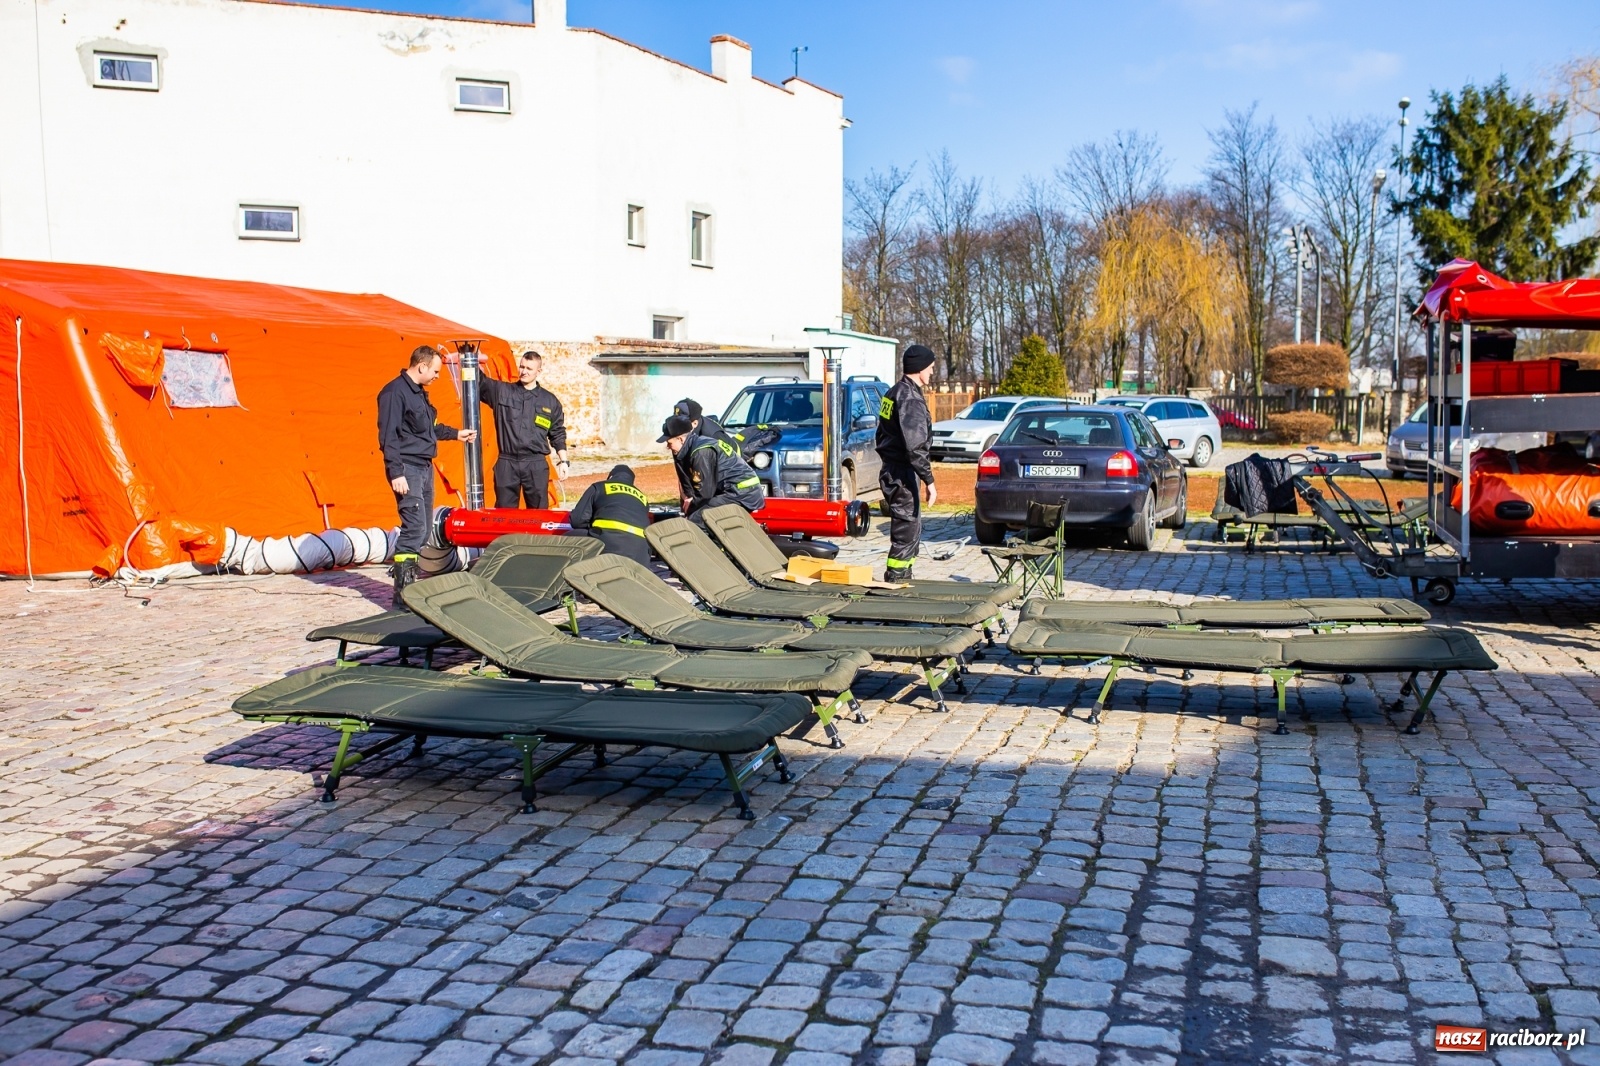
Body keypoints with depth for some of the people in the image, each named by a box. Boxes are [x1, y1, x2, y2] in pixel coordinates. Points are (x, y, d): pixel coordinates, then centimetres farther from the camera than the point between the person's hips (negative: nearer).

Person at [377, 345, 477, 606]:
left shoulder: (419, 392, 16)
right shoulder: (395, 392, -13)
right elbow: (388, 435, -18)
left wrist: (456, 434, 34)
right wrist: (396, 473, -22)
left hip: (425, 467, 10)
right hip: (408, 469, -10)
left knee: (423, 528, 11)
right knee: (415, 528, -14)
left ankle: (415, 582, 18)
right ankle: (402, 592, -12)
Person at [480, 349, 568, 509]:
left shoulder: (550, 400, 8)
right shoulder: (501, 391, 6)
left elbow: (558, 434, 12)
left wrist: (563, 461, 6)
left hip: (536, 464, 0)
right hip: (506, 463, 0)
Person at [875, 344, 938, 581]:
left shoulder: (894, 393, 14)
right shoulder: (911, 399, -18)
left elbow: (882, 435, 21)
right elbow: (916, 446, -24)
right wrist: (929, 481, -22)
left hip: (891, 470, 10)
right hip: (901, 475, -10)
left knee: (912, 529, 18)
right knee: (906, 532, -6)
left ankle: (903, 579, 26)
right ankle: (894, 581, -3)